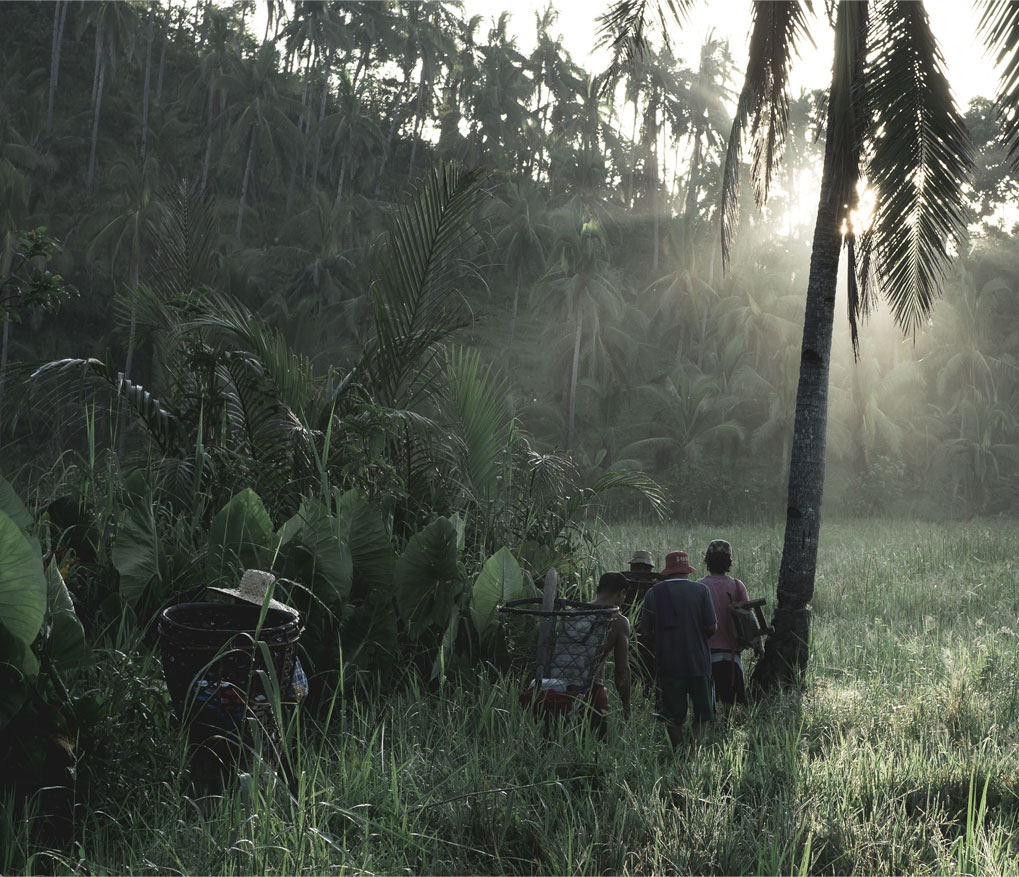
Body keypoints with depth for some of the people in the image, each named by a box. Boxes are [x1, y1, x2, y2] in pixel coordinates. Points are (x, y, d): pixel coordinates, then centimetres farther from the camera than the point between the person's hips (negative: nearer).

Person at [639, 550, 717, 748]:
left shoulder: (654, 593, 0)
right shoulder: (701, 590, -3)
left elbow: (645, 633, -1)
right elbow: (712, 627, -6)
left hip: (667, 664, 1)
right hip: (698, 662, -1)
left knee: (672, 717, 9)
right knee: (702, 713, 12)